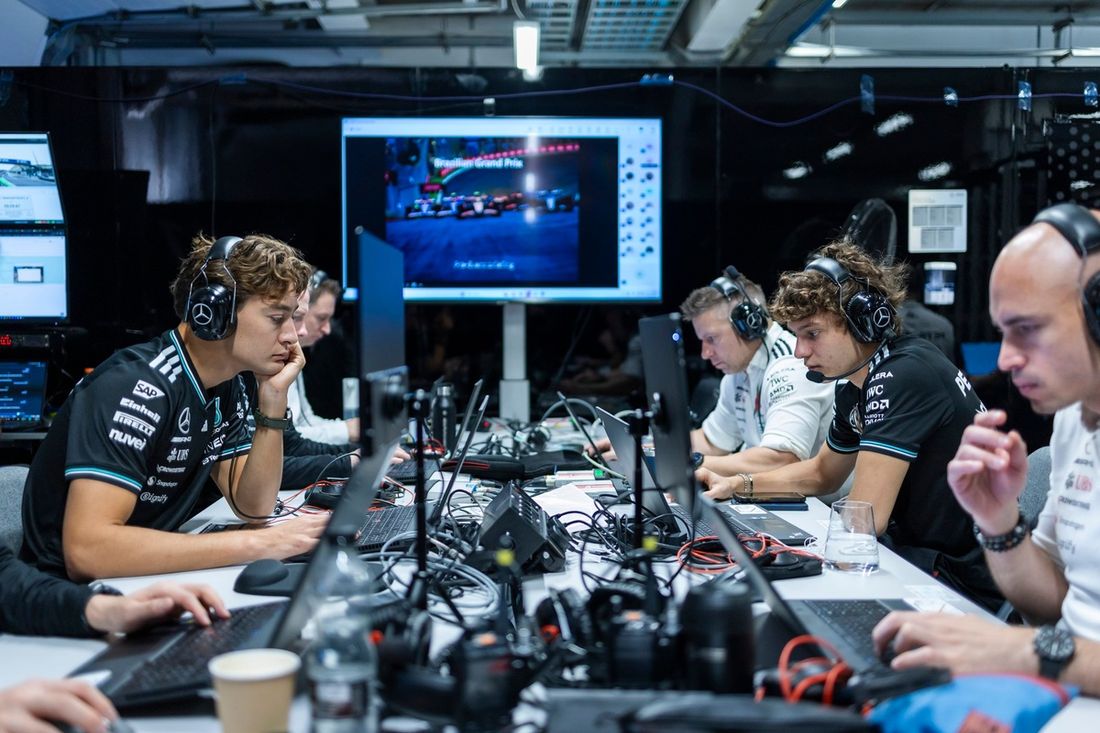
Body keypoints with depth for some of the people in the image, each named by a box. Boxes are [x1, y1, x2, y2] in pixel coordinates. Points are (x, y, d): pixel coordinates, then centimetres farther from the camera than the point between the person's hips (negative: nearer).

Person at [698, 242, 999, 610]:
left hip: (966, 581, -8)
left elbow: (864, 520, -27)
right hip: (920, 553, 8)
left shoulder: (902, 377, -24)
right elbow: (823, 472, 21)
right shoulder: (855, 385, 5)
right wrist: (736, 484, 8)